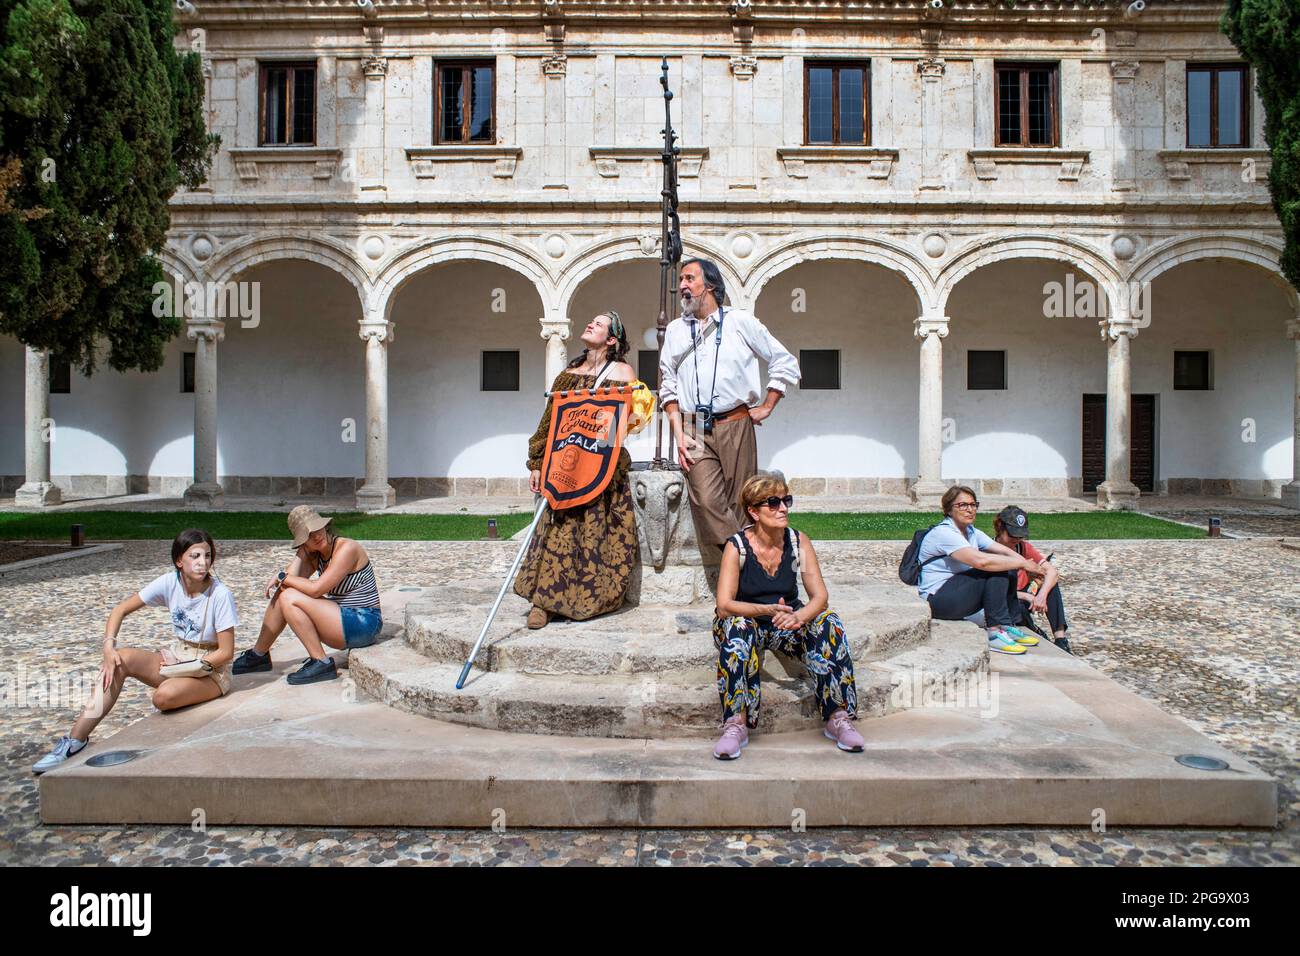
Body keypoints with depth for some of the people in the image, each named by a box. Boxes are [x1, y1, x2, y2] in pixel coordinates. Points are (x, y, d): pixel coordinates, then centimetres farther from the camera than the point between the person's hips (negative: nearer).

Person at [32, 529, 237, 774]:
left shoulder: (220, 594, -19)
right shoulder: (169, 582, -7)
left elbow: (226, 652, -15)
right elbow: (120, 610, -3)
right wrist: (109, 646, -18)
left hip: (210, 668, -5)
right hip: (175, 656, 5)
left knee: (164, 696, -36)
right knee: (120, 659, -21)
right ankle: (75, 740, -16)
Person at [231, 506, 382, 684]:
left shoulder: (347, 548, -17)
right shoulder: (314, 555, 9)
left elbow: (316, 589, -21)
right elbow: (293, 578, -7)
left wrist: (283, 577, -7)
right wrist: (301, 551, -4)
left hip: (363, 624, -9)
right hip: (343, 620, 9)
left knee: (289, 598, -17)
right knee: (282, 592, 3)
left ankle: (322, 663, -12)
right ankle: (258, 655, 19)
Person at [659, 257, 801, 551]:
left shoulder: (740, 321, 7)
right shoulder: (675, 330, 16)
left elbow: (786, 363, 10)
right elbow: (667, 387, 14)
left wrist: (766, 407, 4)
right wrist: (678, 434, 3)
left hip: (736, 426, -2)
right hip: (694, 430, 2)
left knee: (740, 505, -1)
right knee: (707, 501, -13)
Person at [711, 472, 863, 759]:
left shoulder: (798, 541, -6)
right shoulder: (737, 546, -14)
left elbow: (819, 596, -11)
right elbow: (724, 605, -21)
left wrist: (799, 616, -33)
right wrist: (767, 610, -36)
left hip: (788, 625, 3)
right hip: (748, 623, -3)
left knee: (829, 623, -25)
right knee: (737, 628, -36)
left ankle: (839, 717, -17)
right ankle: (736, 724, -32)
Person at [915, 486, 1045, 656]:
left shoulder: (972, 532, 11)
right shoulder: (943, 533, -18)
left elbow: (1005, 551, 2)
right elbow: (980, 561, -29)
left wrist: (1029, 568, -17)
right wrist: (1022, 563, -23)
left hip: (960, 594, 9)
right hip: (937, 600, -9)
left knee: (1008, 571, -4)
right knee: (995, 571, -21)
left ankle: (1007, 626, -1)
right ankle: (994, 633, -20)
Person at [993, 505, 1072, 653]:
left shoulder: (1024, 547, 1)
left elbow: (1052, 571, -10)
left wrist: (1042, 595, -29)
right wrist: (1028, 597, -28)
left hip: (1022, 601, 6)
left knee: (1051, 584, -18)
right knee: (1017, 608, -38)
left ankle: (1060, 637, -22)